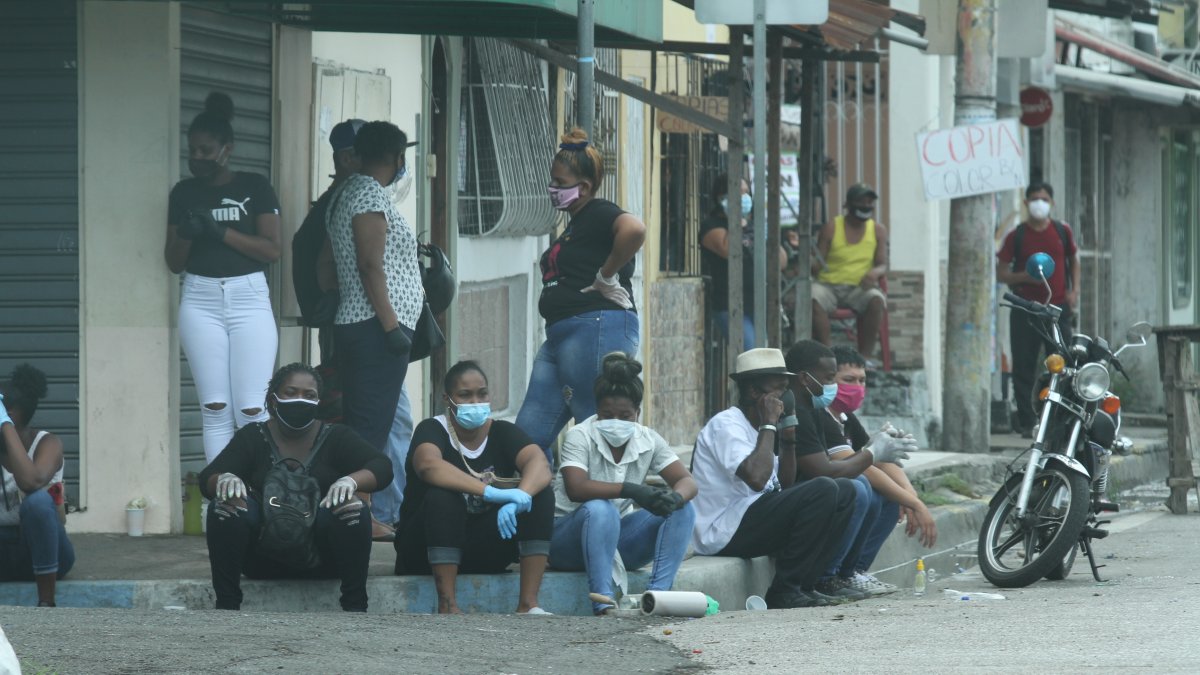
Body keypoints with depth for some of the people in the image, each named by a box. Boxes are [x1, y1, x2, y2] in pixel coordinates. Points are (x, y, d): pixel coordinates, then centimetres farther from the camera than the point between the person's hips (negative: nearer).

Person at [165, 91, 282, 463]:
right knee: (215, 410, -3)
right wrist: (187, 234, -10)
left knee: (252, 411, -10)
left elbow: (272, 250, -5)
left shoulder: (254, 188, 3)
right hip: (201, 301, 2)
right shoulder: (184, 193, 10)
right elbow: (174, 262, 11)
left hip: (249, 298, -2)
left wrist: (221, 231, -14)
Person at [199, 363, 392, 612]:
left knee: (352, 511, -28)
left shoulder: (335, 437, 7)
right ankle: (226, 605, -25)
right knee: (226, 506, -24)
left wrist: (350, 481, -31)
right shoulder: (253, 438, 8)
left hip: (321, 561, -1)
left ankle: (355, 607, -25)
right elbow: (207, 479, -2)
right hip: (264, 560, 1)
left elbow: (381, 467, -7)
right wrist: (225, 480, -29)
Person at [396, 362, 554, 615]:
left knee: (541, 494, -16)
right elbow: (428, 466, -33)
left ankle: (528, 603, -25)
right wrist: (490, 492, -44)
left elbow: (540, 465, -17)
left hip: (485, 554, 4)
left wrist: (520, 495, -40)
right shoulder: (433, 430, -9)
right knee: (442, 495, -33)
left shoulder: (503, 432, 2)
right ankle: (447, 605, -35)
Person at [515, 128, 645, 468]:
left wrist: (607, 276, -21)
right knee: (529, 431, 5)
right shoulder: (575, 223, 21)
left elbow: (633, 230, -30)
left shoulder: (599, 215, -9)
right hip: (561, 334, 11)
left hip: (596, 328, -11)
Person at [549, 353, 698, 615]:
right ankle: (603, 602, -43)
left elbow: (687, 482, -8)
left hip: (616, 537, 5)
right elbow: (575, 489, -32)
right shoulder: (580, 436, -15)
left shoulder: (648, 440, -1)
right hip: (568, 537, -5)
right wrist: (630, 490, -40)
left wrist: (675, 497, -33)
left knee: (683, 510, -15)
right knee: (600, 509, -38)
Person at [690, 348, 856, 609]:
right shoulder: (726, 425, -13)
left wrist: (788, 434, 7)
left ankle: (803, 585, 0)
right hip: (725, 534, -10)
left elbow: (785, 484, 20)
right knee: (823, 490, -23)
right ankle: (785, 592, -18)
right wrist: (769, 424, -16)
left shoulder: (753, 427, 17)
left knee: (843, 491, 8)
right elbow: (757, 478, -28)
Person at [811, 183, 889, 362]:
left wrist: (875, 272, -18)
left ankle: (865, 355, -26)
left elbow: (883, 265, 7)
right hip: (829, 285, -1)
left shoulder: (878, 230, 10)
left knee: (876, 300, -33)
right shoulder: (831, 228, 3)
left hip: (859, 287, 1)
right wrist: (811, 264, -24)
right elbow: (817, 266, 2)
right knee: (813, 299, -36)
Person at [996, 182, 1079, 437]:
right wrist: (1025, 277, -13)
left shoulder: (1062, 231, 9)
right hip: (1025, 308, -1)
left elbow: (1074, 259, 22)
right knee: (1024, 368, -1)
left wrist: (1074, 290, 7)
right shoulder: (1017, 236, 3)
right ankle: (1025, 422, 4)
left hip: (1058, 308, 1)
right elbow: (1001, 273, 4)